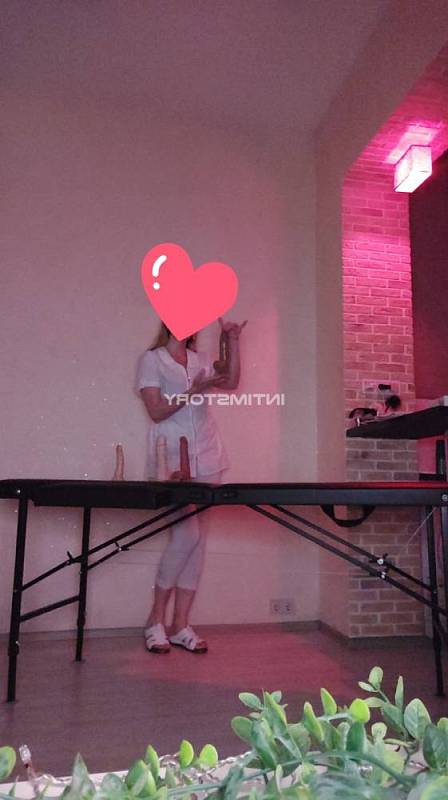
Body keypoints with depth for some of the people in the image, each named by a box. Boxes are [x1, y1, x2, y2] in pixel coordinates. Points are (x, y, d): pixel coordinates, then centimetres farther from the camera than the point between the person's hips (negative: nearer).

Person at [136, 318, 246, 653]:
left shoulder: (202, 360, 18)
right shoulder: (152, 359, 2)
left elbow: (232, 382, 9)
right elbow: (157, 411, -7)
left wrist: (233, 342, 5)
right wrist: (194, 390, -15)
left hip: (207, 458, 5)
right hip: (172, 459, -5)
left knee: (198, 537, 3)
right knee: (187, 533, -14)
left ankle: (181, 625, 12)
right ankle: (156, 620, 6)